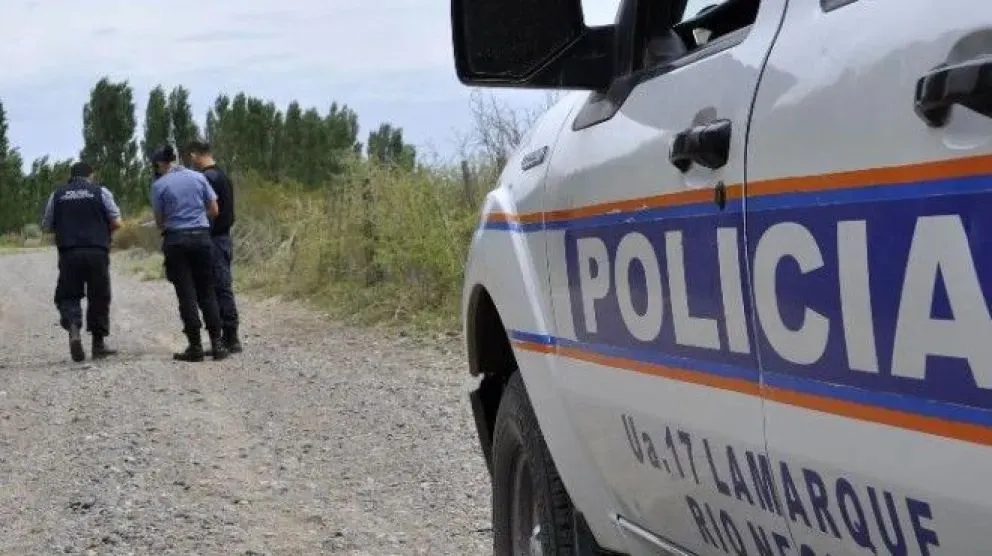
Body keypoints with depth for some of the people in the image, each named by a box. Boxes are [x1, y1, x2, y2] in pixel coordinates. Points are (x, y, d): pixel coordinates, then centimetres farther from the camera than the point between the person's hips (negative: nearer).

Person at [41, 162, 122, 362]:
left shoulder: (57, 195, 10)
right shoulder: (101, 192, 4)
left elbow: (47, 226, 12)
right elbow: (116, 223, 1)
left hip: (69, 253, 1)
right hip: (97, 251, -1)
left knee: (68, 295, 8)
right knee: (99, 297, 8)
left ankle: (73, 329, -18)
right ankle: (98, 344, 12)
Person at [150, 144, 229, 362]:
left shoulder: (159, 185, -3)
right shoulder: (198, 177, 5)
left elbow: (159, 221, 0)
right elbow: (214, 210, 7)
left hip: (176, 240, -2)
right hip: (202, 237, 2)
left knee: (187, 295, 2)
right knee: (207, 292, 8)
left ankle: (195, 346, 1)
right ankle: (217, 344, 3)